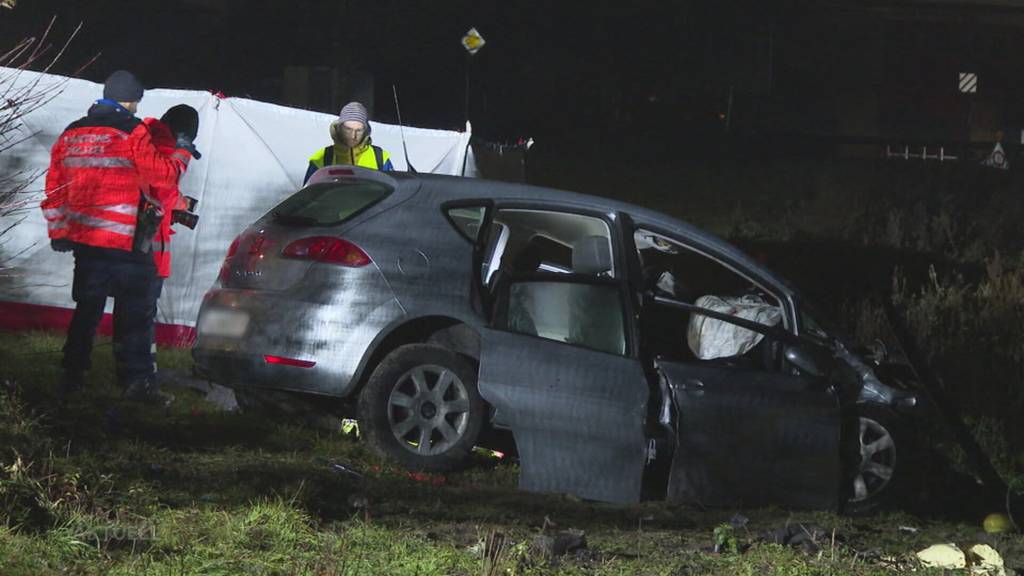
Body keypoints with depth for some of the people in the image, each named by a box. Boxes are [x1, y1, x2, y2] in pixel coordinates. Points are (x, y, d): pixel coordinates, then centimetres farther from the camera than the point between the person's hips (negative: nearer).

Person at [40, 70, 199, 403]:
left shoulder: (71, 135, 12)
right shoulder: (132, 133, -8)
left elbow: (54, 188, 15)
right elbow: (162, 174, -8)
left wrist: (58, 232, 21)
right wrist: (181, 152, 10)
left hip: (83, 238, 6)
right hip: (126, 240, -6)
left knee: (87, 308, 16)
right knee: (136, 311, -1)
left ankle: (73, 375, 17)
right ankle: (136, 379, -6)